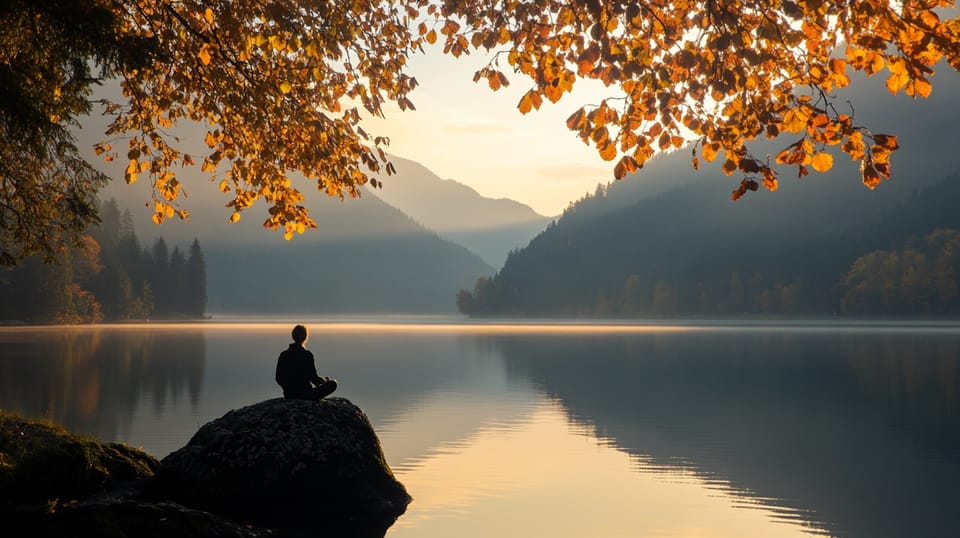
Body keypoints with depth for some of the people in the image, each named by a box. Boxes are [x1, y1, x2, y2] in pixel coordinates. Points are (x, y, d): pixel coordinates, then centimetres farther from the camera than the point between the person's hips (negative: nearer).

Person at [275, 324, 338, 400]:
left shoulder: (283, 355, 2)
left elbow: (278, 379, 8)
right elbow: (313, 378, -13)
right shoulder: (307, 355, -15)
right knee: (333, 383, 8)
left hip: (288, 396, 7)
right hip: (305, 394, -7)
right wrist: (325, 380, 9)